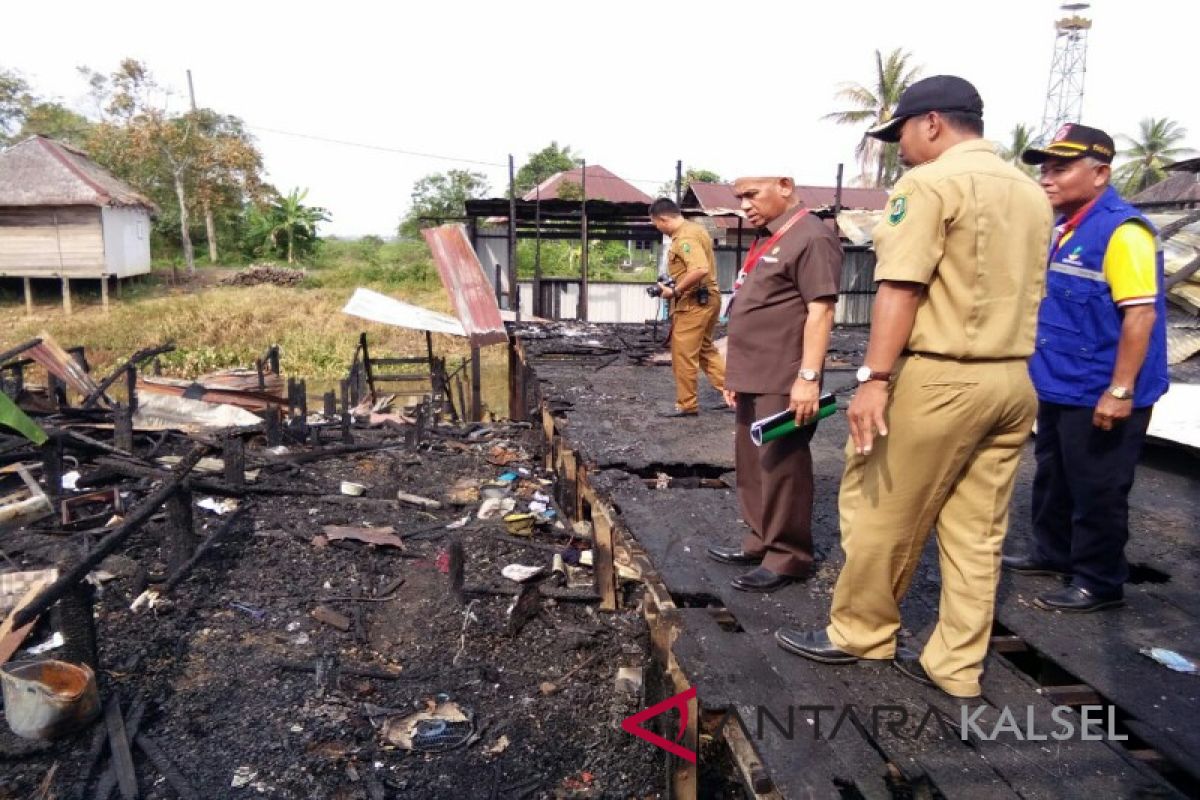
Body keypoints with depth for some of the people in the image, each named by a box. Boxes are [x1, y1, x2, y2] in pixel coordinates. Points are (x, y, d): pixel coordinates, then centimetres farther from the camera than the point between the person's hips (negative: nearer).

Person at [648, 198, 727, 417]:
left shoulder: (684, 238, -20)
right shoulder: (695, 228, 12)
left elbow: (701, 270, -33)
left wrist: (675, 291, -23)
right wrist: (675, 283, 13)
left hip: (693, 302, -10)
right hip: (707, 297, 10)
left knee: (683, 354, 1)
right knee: (705, 348, 20)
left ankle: (687, 404, 11)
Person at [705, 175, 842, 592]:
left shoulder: (811, 237, -11)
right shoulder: (768, 239, 19)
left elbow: (820, 311, -18)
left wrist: (808, 376, -23)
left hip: (783, 383, -10)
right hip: (754, 380, 10)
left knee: (781, 467, -2)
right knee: (752, 465, 15)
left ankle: (788, 557, 9)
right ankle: (761, 541, 27)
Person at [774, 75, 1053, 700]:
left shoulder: (929, 184, -9)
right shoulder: (1032, 194, 16)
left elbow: (899, 289, -19)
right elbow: (1022, 292, 18)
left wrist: (873, 378, -22)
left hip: (939, 379, -8)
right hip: (1014, 380, 9)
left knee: (883, 515, 6)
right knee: (978, 530, 11)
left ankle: (857, 633, 21)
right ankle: (956, 665, 20)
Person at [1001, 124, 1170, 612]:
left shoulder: (1122, 230, -18)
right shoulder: (1062, 228, 9)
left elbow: (1141, 314, -22)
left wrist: (1120, 391, -23)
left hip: (1099, 395, -9)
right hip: (1058, 388, 9)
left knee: (1097, 493, 4)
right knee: (1052, 480, 21)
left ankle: (1099, 582, 19)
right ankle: (1052, 553, 37)